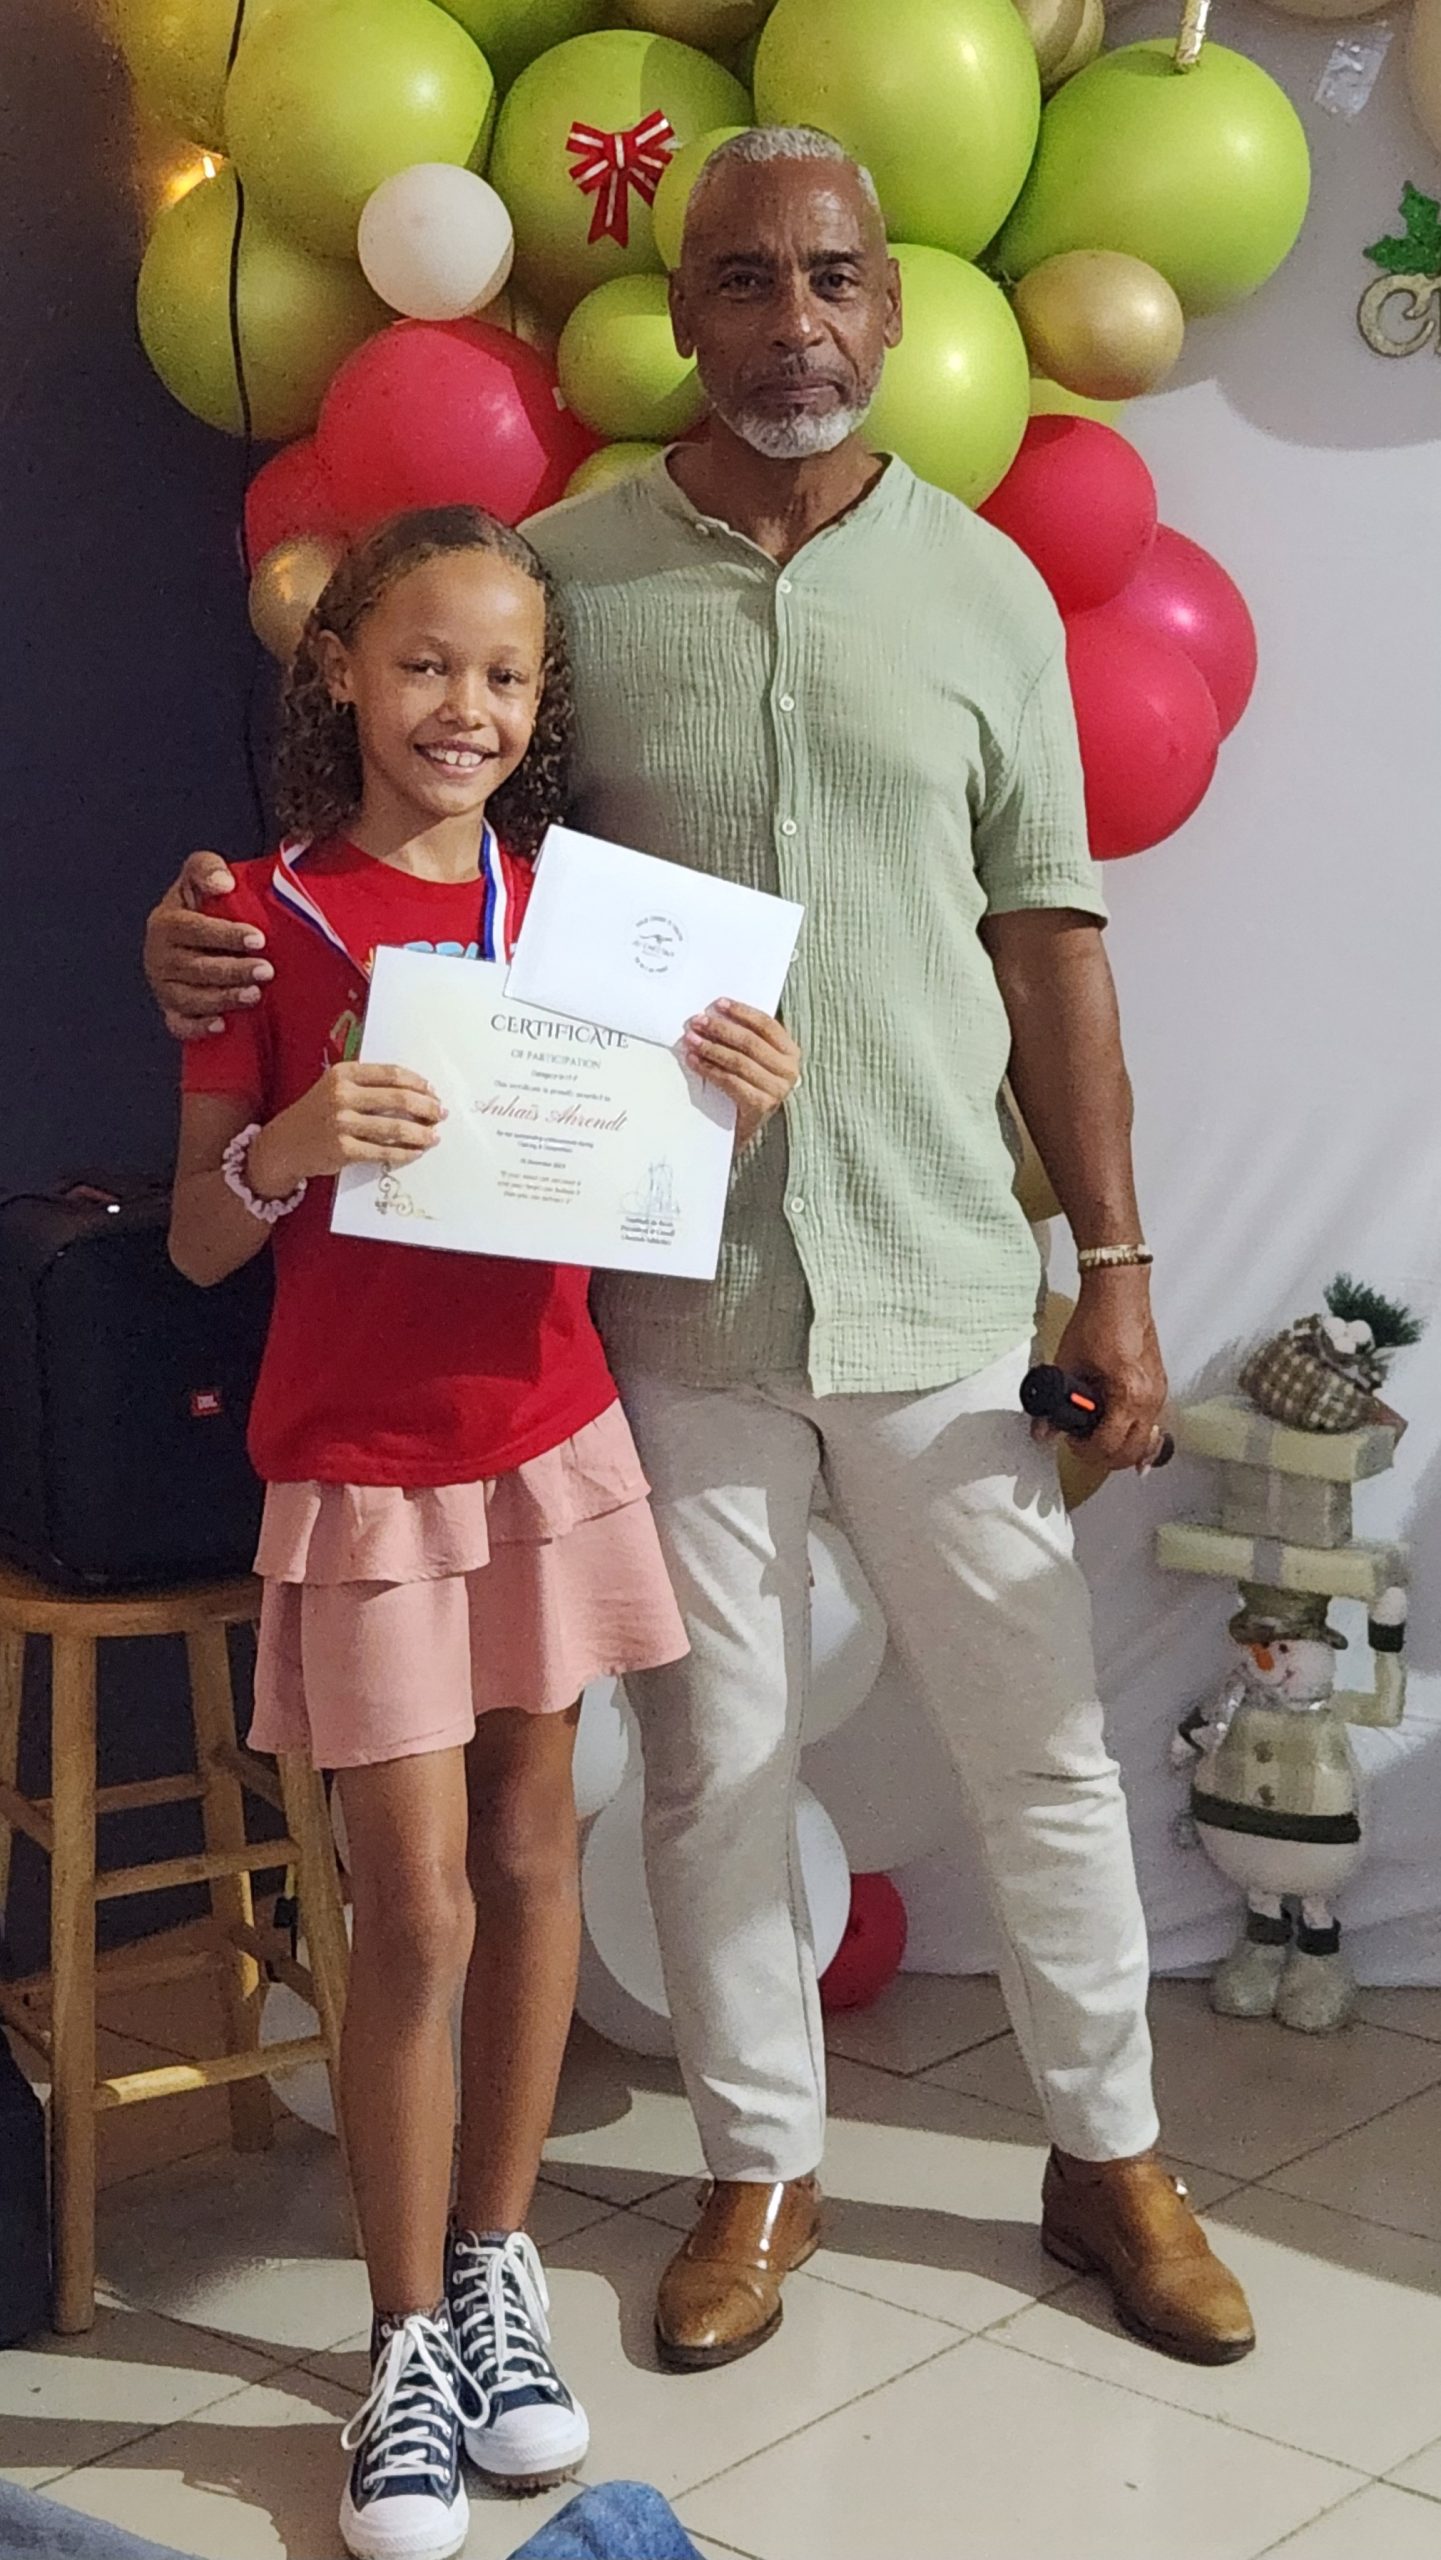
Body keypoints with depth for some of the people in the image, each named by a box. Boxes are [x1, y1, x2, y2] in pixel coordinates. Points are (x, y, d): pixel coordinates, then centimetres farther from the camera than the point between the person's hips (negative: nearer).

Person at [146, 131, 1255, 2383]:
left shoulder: (985, 586, 3)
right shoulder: (559, 573, 0)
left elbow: (1048, 936, 4)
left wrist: (1114, 1264, 1)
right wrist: (212, 935, -17)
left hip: (938, 1286, 1)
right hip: (667, 1289, 0)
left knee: (1044, 1746, 10)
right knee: (713, 1756, 11)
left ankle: (1110, 2158, 32)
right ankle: (761, 2170, 32)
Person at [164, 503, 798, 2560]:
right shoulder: (270, 921, -7)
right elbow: (196, 1245, -5)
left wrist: (744, 1100, -9)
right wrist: (284, 1146, -25)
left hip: (548, 1441, 4)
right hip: (360, 1468, -4)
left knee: (532, 1852, 12)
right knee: (416, 1913, -1)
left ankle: (498, 2265, 29)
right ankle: (407, 2339, 17)